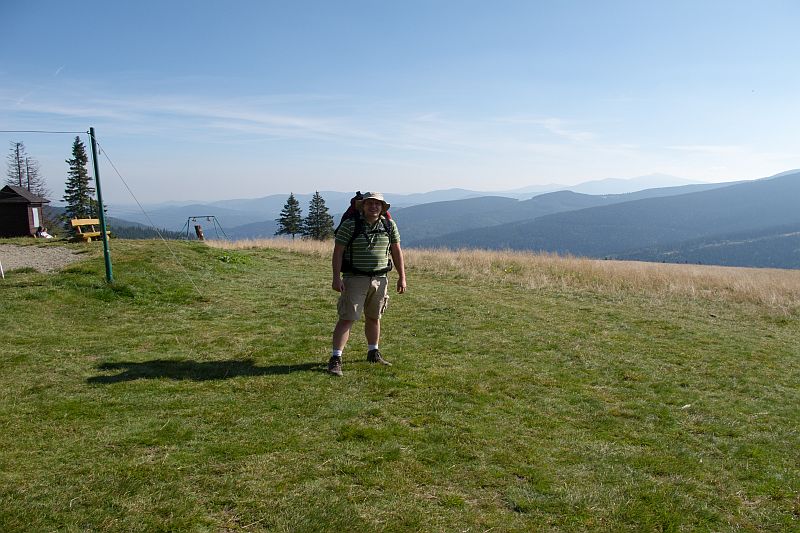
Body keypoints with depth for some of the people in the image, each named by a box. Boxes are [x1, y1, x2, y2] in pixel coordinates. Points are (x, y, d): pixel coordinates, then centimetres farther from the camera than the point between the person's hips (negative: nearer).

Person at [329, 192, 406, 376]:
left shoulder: (389, 225, 4)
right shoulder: (349, 225, -8)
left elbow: (396, 251, 9)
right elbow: (338, 251, -8)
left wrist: (402, 277, 7)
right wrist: (336, 277, -16)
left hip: (380, 279, 4)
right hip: (354, 279, -4)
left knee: (374, 318, 16)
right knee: (347, 318, -9)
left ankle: (374, 353, 33)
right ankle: (335, 359, -7)